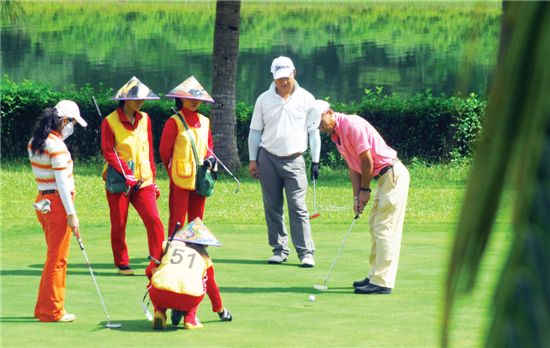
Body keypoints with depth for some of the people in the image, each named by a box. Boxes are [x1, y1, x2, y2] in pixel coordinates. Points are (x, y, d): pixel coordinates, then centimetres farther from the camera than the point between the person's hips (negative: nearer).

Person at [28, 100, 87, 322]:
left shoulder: (34, 143, 9)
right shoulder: (57, 146, -18)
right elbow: (62, 183, -19)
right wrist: (71, 214, -16)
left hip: (43, 201, 9)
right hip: (57, 204, -9)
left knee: (54, 258, 19)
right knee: (57, 260, 0)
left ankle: (44, 308, 24)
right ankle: (52, 311, 7)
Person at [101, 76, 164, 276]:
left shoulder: (145, 119, 9)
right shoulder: (110, 122, -6)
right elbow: (108, 152, -11)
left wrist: (153, 178, 13)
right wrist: (126, 174, -19)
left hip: (143, 180, 4)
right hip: (119, 182, -3)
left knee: (154, 220, -10)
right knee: (118, 225, 3)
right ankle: (122, 264, 16)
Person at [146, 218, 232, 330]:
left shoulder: (168, 245, 28)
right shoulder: (204, 256, 29)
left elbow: (150, 271, 33)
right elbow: (212, 288, 42)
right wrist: (220, 310, 60)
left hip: (160, 296, 0)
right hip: (189, 299, 0)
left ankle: (159, 313, 10)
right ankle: (190, 319, 19)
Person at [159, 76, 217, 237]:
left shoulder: (204, 121, 11)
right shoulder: (174, 122, -6)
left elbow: (209, 146, 20)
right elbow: (164, 150, -1)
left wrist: (210, 158, 0)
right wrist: (172, 170, 7)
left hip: (200, 178, 6)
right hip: (181, 178, -6)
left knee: (197, 219, 10)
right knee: (177, 219, -4)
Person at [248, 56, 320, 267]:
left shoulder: (306, 99, 3)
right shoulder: (264, 100, 6)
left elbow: (313, 131, 6)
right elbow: (255, 131, 11)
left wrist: (315, 160, 1)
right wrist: (252, 160, 6)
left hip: (294, 160, -2)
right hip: (268, 159, 2)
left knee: (298, 207, -9)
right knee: (272, 207, 3)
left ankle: (306, 252, -9)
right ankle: (279, 249, 11)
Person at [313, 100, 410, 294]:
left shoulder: (352, 124, -18)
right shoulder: (336, 135, 12)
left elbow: (367, 160, -18)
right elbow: (353, 166, 13)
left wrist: (365, 189, -6)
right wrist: (357, 196, 3)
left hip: (393, 175, -10)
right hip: (383, 177, 10)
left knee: (385, 229, -11)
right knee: (375, 225, 15)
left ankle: (382, 282, -11)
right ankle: (376, 276, 22)